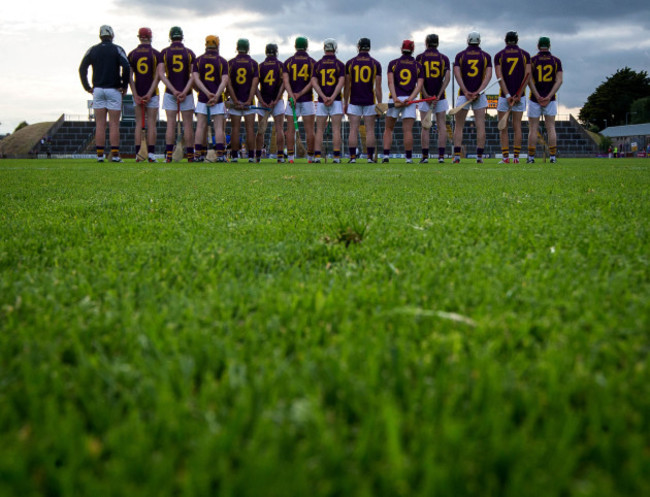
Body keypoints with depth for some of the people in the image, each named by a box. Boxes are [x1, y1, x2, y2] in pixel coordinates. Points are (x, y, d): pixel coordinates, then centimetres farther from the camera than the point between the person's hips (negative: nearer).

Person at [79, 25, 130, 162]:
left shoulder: (92, 50, 7)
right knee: (114, 124, -1)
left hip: (98, 90, 3)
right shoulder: (117, 49, -2)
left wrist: (87, 88, 10)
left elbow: (82, 70, 4)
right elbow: (126, 68, -14)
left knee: (100, 124, 4)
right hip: (114, 90, -3)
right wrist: (124, 86, -4)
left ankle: (100, 155, 1)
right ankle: (115, 155, -4)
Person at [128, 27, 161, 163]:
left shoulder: (132, 54, 4)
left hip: (137, 93, 2)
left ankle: (138, 154, 3)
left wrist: (135, 95, -4)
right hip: (152, 93, -2)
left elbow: (129, 77, -2)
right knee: (151, 123, 0)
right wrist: (150, 93, -9)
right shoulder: (156, 54, -3)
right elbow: (157, 77, -9)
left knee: (138, 123, 6)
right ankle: (151, 154, -3)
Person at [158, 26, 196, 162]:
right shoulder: (189, 53, 2)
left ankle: (168, 155, -4)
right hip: (186, 93, -1)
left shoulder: (164, 52, 3)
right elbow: (193, 75, -6)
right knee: (188, 124, 3)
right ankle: (190, 156, 4)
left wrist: (173, 91, -8)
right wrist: (185, 92, -10)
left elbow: (161, 73, -5)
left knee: (170, 124, 1)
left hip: (169, 93, 1)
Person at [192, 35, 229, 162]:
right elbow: (224, 80, -10)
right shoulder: (222, 61, 2)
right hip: (218, 99, -2)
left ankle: (199, 154, 1)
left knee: (201, 127, 3)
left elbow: (195, 79, -3)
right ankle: (220, 154, -8)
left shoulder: (198, 60, 7)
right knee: (219, 127, -1)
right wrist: (216, 96, -15)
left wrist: (206, 93, -9)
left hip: (202, 99, 2)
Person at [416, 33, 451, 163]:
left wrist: (425, 95, -9)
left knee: (425, 127, 2)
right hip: (440, 96, 1)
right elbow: (447, 78, -5)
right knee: (441, 126, 3)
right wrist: (438, 95, -8)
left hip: (425, 96, -1)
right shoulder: (444, 58, 5)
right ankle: (441, 155, -1)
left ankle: (425, 156, 0)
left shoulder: (419, 58, 3)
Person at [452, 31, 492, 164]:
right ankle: (479, 156, -1)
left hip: (463, 94, 0)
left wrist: (466, 91, -11)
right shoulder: (486, 56, 6)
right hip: (479, 95, 0)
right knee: (480, 126, 2)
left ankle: (457, 155, -4)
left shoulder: (460, 55, 4)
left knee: (459, 126, 5)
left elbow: (457, 73, -8)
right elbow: (488, 75, -5)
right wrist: (478, 92, -12)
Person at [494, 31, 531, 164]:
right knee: (517, 127, 5)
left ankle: (505, 157, -2)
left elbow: (500, 77, -9)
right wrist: (519, 94, -9)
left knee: (503, 128, 3)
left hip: (504, 96, -1)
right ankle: (516, 157, 3)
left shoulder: (499, 56, 1)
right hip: (519, 95, 2)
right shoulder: (525, 55, 4)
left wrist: (507, 95, -13)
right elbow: (527, 74, -5)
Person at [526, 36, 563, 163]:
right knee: (551, 128, 4)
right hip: (550, 99, 1)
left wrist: (538, 96, -12)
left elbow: (529, 80, -10)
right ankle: (553, 156, 1)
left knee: (533, 129, 3)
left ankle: (531, 157, 3)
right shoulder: (556, 61, 3)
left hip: (535, 99, -1)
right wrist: (549, 97, -10)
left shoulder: (532, 61, -1)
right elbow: (559, 80, -5)